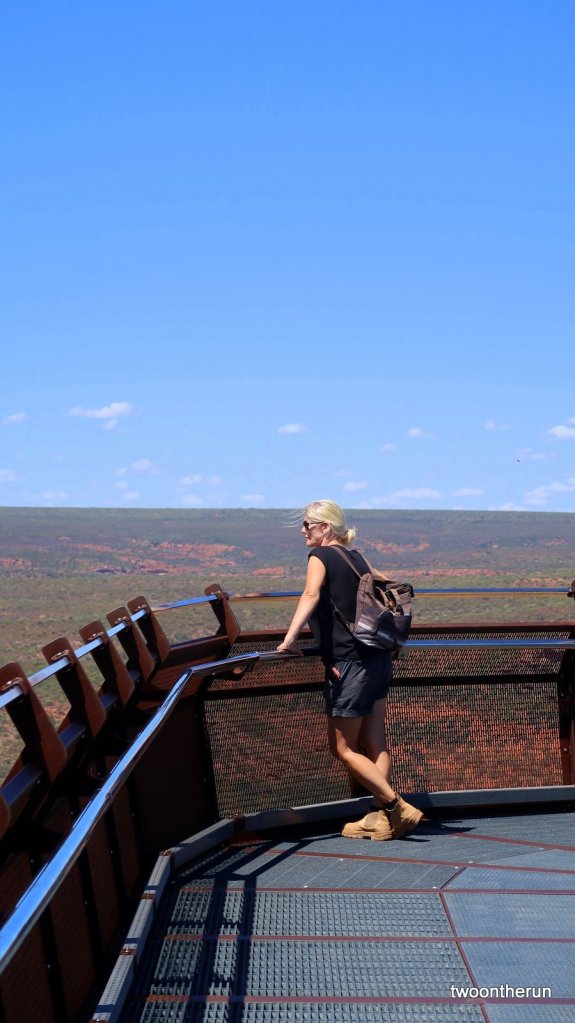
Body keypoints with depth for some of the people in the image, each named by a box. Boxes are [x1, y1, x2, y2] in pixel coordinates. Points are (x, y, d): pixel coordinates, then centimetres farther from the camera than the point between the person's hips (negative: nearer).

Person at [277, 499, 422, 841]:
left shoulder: (319, 556, -5)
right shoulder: (357, 558, 16)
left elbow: (311, 595, -22)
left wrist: (290, 638, -32)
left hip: (349, 664, -8)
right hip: (379, 658, 8)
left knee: (343, 747, 2)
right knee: (374, 743, 9)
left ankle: (398, 808, -2)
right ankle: (381, 817, 10)